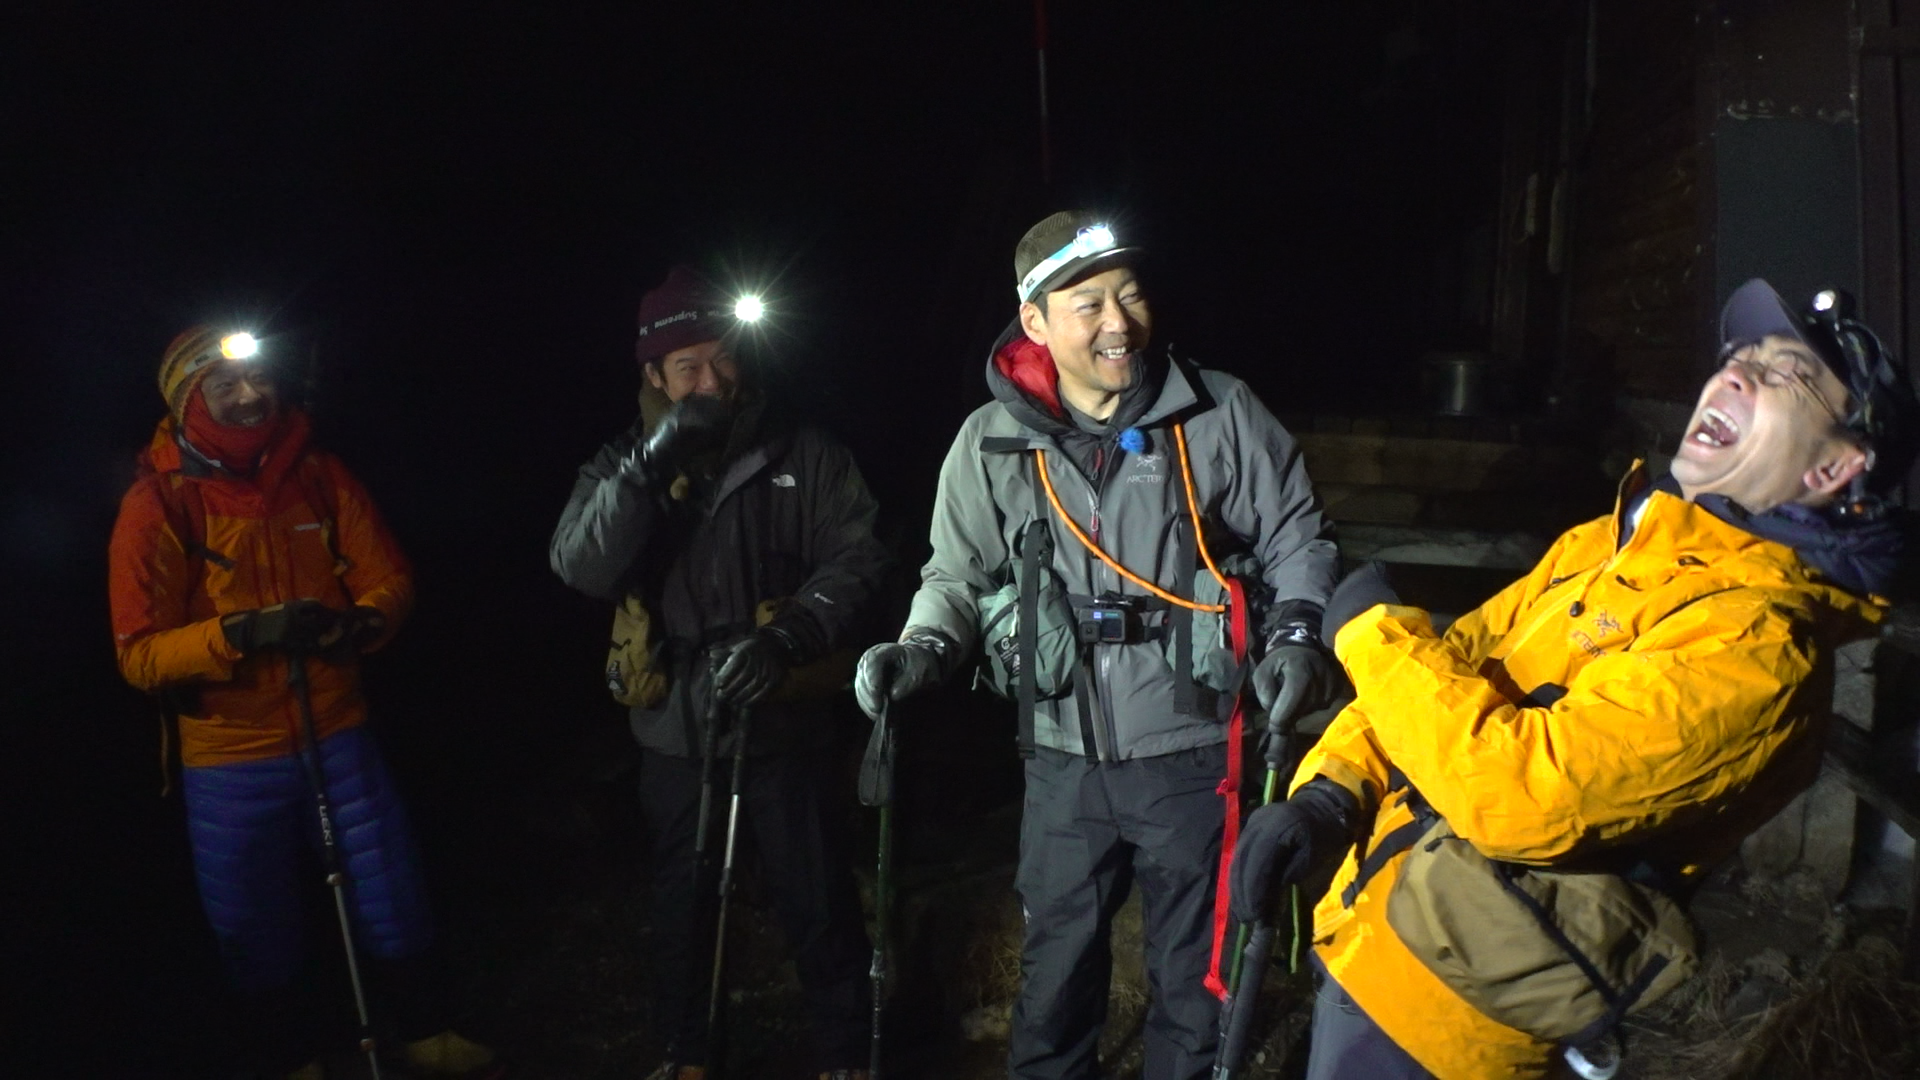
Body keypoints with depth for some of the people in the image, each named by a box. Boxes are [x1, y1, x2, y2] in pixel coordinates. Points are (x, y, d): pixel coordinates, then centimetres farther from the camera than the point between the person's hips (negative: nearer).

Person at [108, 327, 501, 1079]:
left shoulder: (318, 474, -2)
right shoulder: (158, 504, -11)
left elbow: (388, 578, -1)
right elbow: (140, 654, -14)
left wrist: (363, 623, -23)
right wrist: (239, 632, -30)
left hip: (338, 736, 2)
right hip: (232, 762, -2)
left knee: (393, 900, 11)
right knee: (257, 930, 12)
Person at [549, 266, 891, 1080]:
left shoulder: (803, 456, -4)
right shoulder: (622, 468, 3)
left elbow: (856, 558, -11)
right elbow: (580, 568, -13)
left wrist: (788, 637, -27)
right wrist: (650, 465, -23)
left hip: (781, 720, -2)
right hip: (674, 729, 3)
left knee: (816, 899, 5)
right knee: (682, 900, 18)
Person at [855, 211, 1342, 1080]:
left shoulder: (1220, 414, -8)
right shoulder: (993, 443, -4)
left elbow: (1295, 536, 3)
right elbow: (959, 575, 6)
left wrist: (1295, 636, -12)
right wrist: (922, 650, -12)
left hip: (1194, 755, -1)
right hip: (1066, 761, 1)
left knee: (1194, 978, 16)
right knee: (1056, 971, 16)